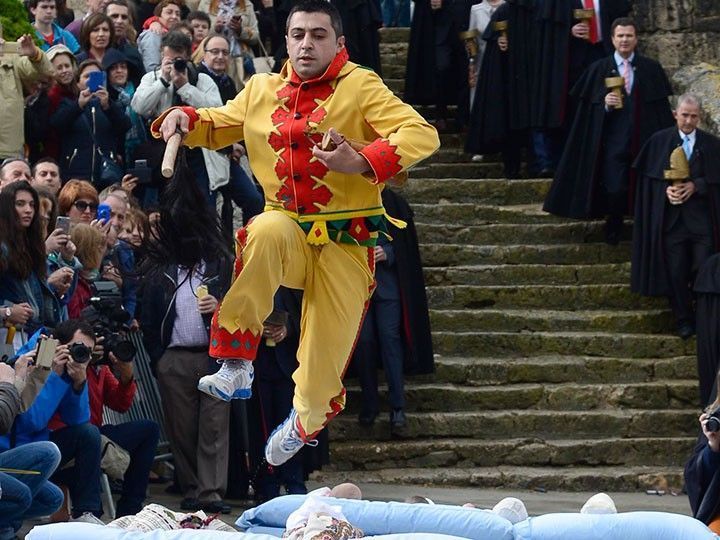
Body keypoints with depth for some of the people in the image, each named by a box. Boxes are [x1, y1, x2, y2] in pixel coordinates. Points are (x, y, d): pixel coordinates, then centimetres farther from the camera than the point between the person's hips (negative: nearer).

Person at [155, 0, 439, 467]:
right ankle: (238, 366, -29)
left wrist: (363, 163, -32)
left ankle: (304, 421, 32)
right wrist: (184, 119, 1)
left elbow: (423, 135, -17)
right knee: (267, 231, -35)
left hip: (346, 241, -2)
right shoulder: (262, 91, 7)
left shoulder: (360, 87, -7)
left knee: (328, 345, -4)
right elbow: (219, 125, 24)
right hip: (288, 230, 2)